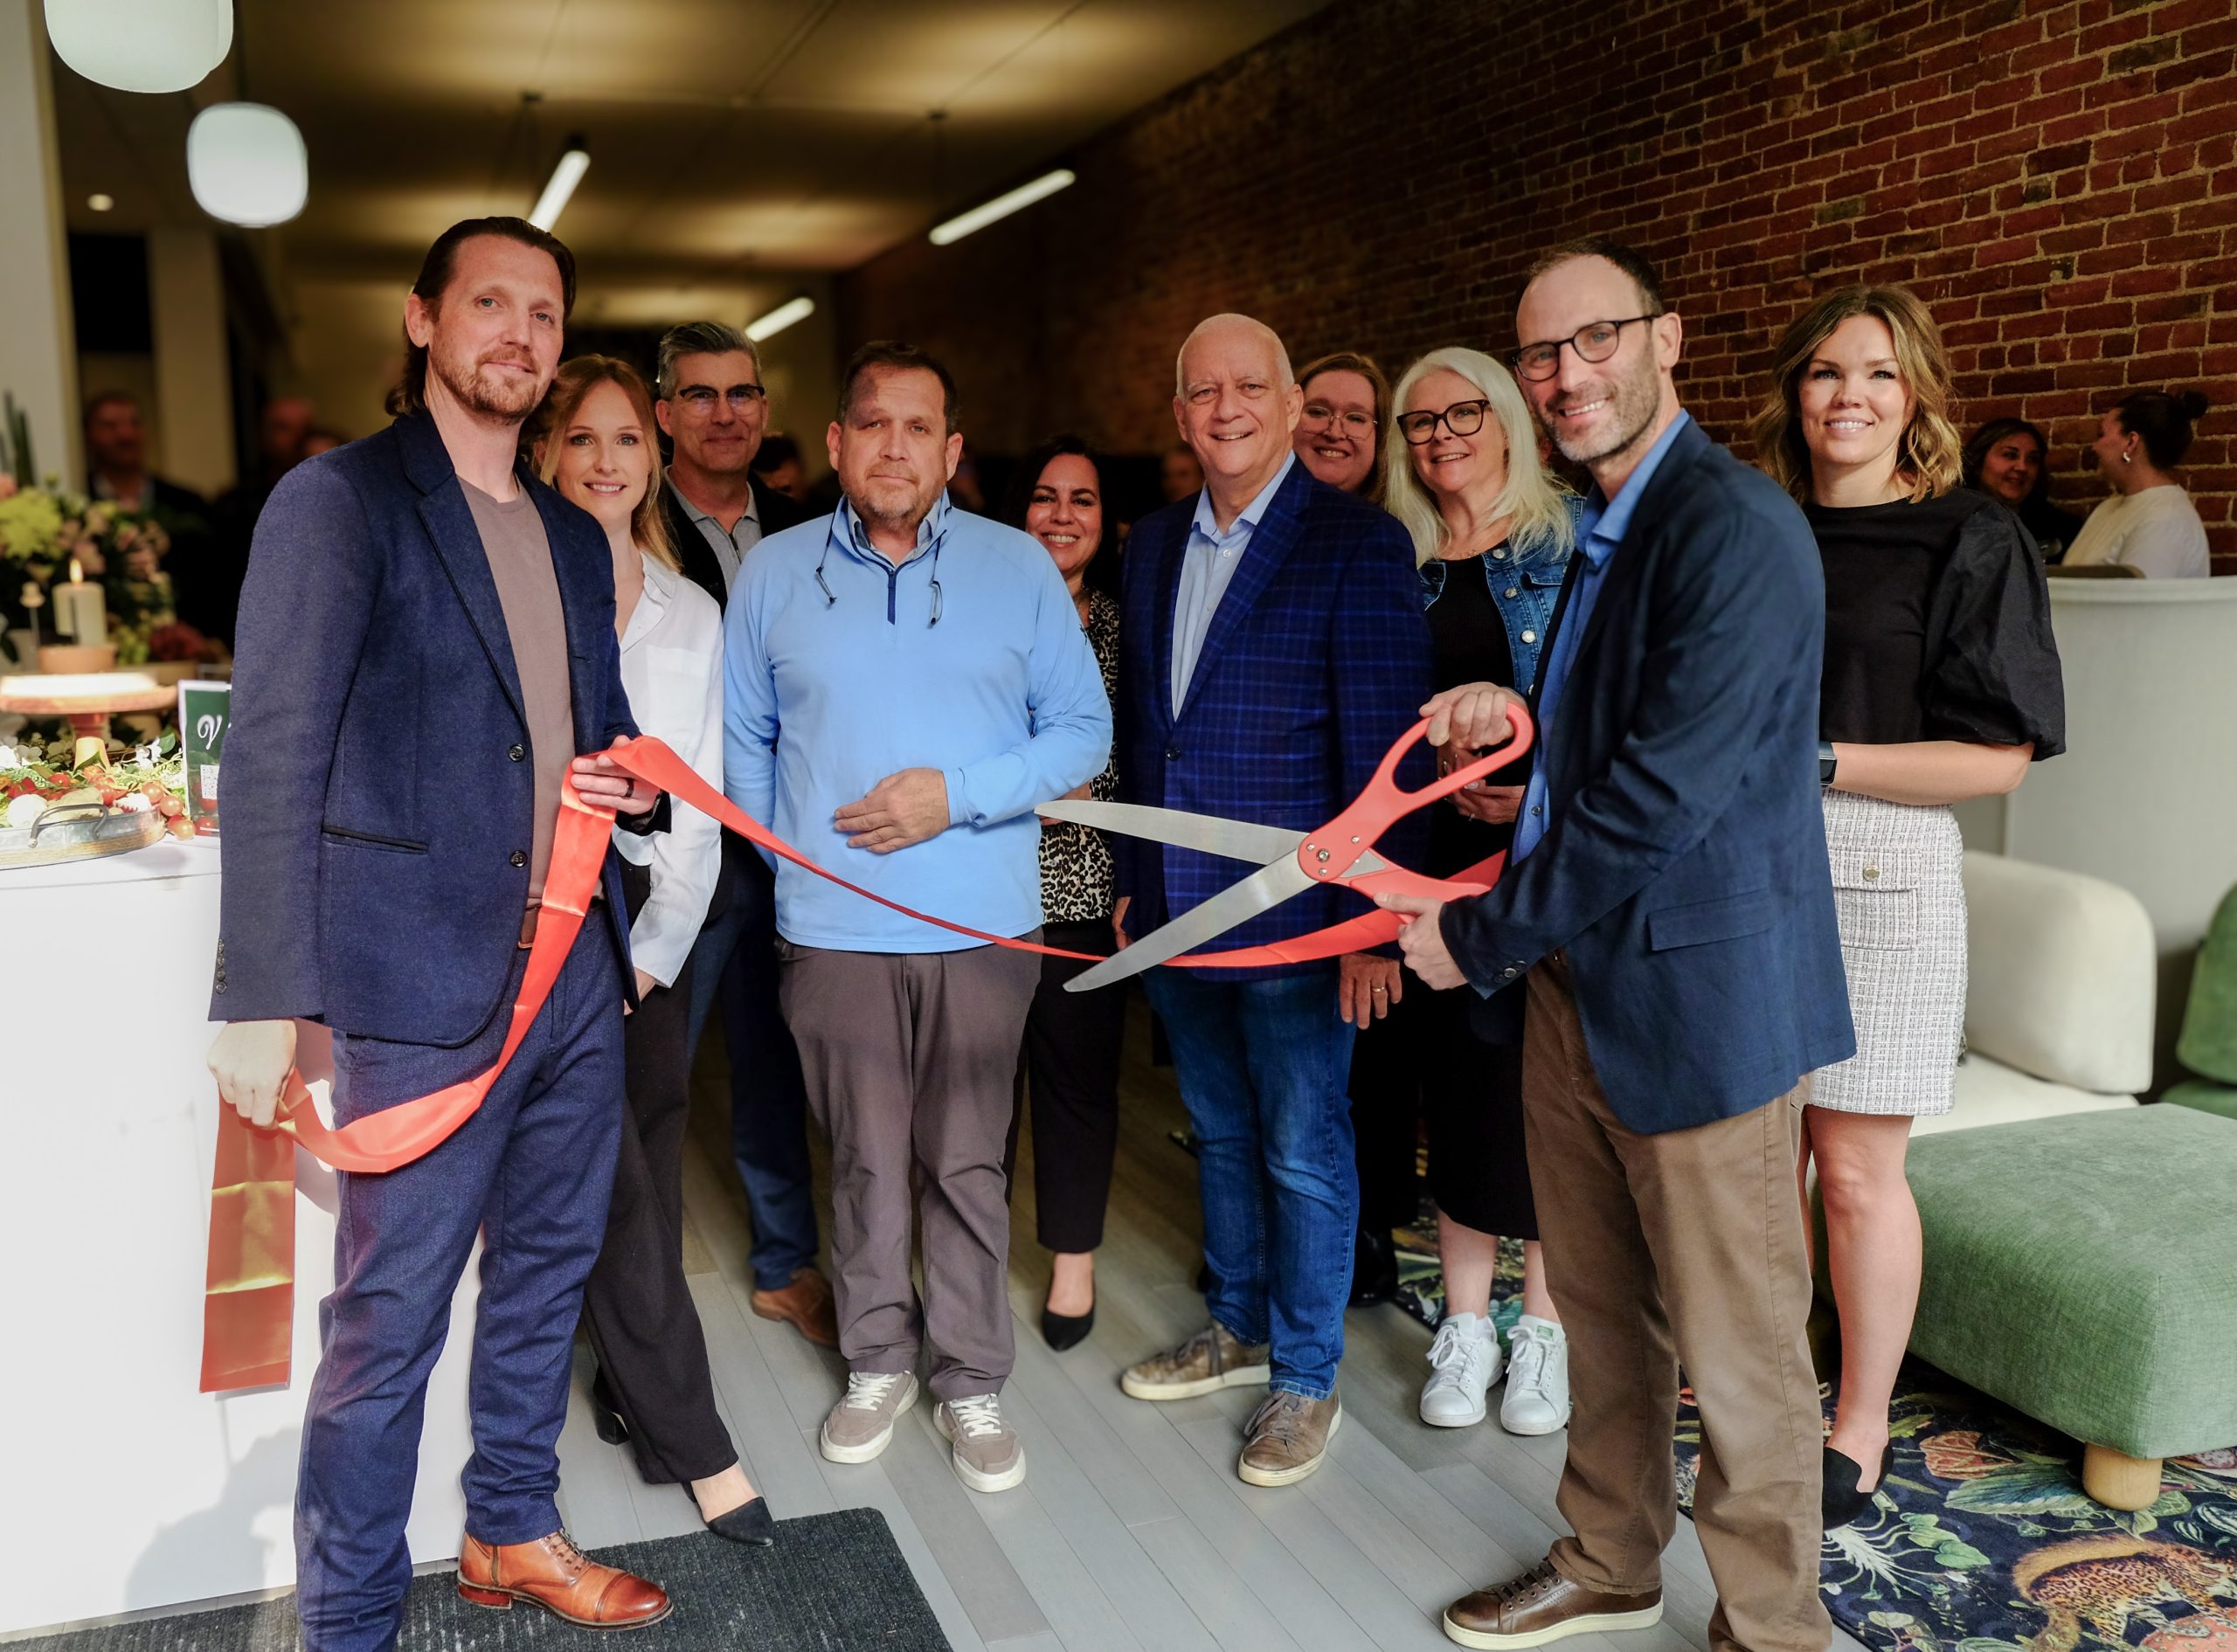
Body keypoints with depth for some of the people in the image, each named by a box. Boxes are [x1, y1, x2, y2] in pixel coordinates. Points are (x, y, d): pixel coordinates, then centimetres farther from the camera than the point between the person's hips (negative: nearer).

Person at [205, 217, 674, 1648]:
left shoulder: (576, 540, 15)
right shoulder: (338, 502, -6)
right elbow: (276, 760, -12)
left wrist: (638, 784, 1)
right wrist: (263, 996, -17)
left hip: (579, 976, 7)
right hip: (424, 986, -7)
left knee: (548, 1277, 18)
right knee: (390, 1317, 1)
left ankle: (515, 1533, 37)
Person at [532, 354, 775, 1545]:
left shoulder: (692, 614, 13)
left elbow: (700, 802, 10)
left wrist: (655, 949, 0)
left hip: (651, 919, 4)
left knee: (650, 1168, 7)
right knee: (613, 1179, -6)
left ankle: (628, 1388, 25)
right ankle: (690, 1439, 4)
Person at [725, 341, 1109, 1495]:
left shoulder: (1018, 566, 1)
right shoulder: (773, 574, 5)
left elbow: (1083, 730, -1)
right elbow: (743, 742, 10)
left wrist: (958, 794, -12)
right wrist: (791, 856, 0)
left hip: (982, 924, 0)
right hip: (832, 927, 1)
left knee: (968, 1165, 8)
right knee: (865, 1163, 11)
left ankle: (972, 1382, 23)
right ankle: (878, 1363, 30)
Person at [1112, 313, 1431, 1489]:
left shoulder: (1358, 544, -10)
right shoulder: (1153, 546, 10)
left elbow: (1384, 746, -13)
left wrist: (1372, 918, -16)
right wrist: (1133, 881, 13)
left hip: (1292, 919, -6)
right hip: (1177, 909, 6)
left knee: (1304, 1151, 6)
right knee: (1220, 1134, 19)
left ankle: (1306, 1380, 23)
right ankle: (1239, 1331, 38)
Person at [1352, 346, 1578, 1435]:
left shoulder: (1574, 540, 1)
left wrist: (1548, 783, -16)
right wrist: (1443, 767, -8)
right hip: (1439, 853, 3)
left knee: (1544, 1080, 1)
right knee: (1458, 1076, 7)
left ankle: (1546, 1324, 20)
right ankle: (1466, 1323, 22)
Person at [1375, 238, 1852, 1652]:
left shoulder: (1736, 528, -18)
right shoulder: (1597, 533, 13)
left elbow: (1665, 791, -23)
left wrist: (1481, 936, -15)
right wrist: (1516, 714, 3)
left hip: (1701, 995, -9)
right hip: (1572, 975, 9)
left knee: (1736, 1355, 6)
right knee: (1602, 1313, 21)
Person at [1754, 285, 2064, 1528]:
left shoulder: (1969, 542, -2)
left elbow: (2001, 756, -8)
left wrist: (1819, 761, -15)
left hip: (1881, 870, -4)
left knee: (1855, 1170, 1)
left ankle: (1862, 1430, 17)